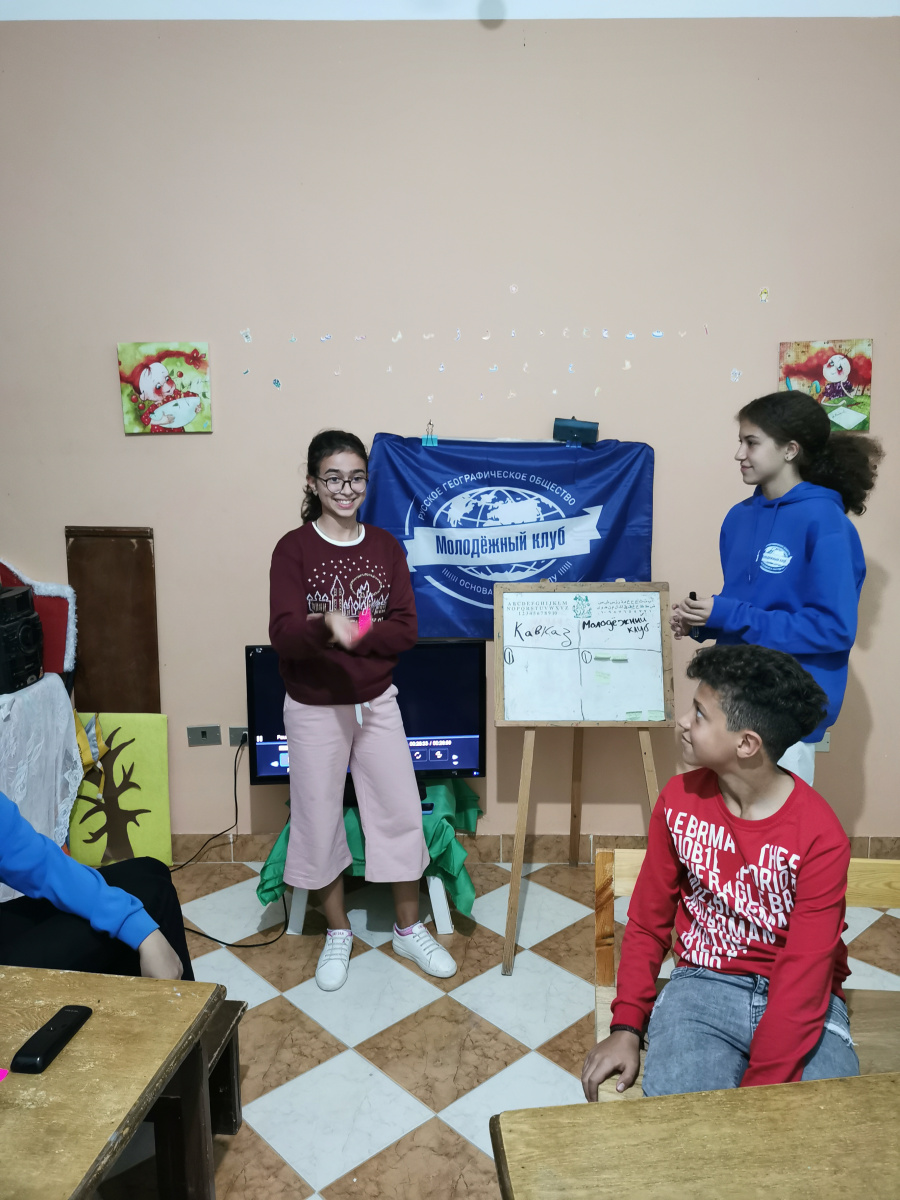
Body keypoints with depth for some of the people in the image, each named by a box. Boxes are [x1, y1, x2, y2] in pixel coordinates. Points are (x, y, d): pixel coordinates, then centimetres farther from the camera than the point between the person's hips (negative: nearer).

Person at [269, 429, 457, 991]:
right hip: (314, 707, -2)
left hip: (377, 701, 3)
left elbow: (406, 629, -5)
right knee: (320, 818, 9)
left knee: (401, 812, 8)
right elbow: (284, 635, -19)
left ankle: (410, 929, 29)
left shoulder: (386, 547, 1)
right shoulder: (294, 549, -9)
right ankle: (338, 933, 31)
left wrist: (355, 635, -20)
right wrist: (327, 628, -39)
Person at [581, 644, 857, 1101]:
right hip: (703, 982, 1)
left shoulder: (821, 836, -17)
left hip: (800, 1000, -1)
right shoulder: (678, 800, -5)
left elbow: (804, 976, -18)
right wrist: (626, 1027, -5)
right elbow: (647, 922, 3)